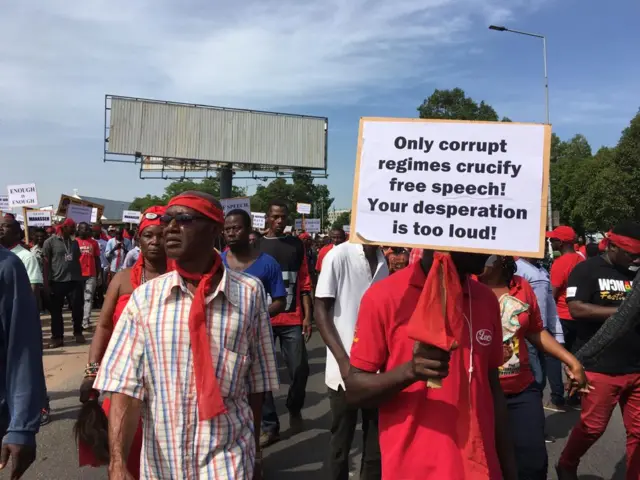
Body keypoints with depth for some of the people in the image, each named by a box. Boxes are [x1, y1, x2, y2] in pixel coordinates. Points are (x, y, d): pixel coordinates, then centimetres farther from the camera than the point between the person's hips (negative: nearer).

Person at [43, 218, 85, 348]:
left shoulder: (74, 242, 13)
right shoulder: (50, 242, -2)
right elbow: (46, 262, -4)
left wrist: (80, 278, 13)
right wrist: (47, 281, -10)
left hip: (74, 281, 4)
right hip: (57, 282, -4)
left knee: (77, 308, 6)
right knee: (56, 311, 6)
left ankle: (78, 333, 23)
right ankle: (57, 337, 15)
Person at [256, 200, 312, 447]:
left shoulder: (296, 244, 8)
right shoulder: (255, 246, 3)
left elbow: (304, 283, 8)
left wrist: (308, 316, 2)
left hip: (292, 319, 1)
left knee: (300, 368, 2)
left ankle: (294, 409, 31)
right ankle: (270, 426, 17)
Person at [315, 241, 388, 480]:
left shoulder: (382, 260, 5)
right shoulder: (338, 256, -11)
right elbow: (321, 312, -9)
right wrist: (344, 362, -15)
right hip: (345, 371, -4)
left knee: (377, 442, 12)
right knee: (341, 441, 11)